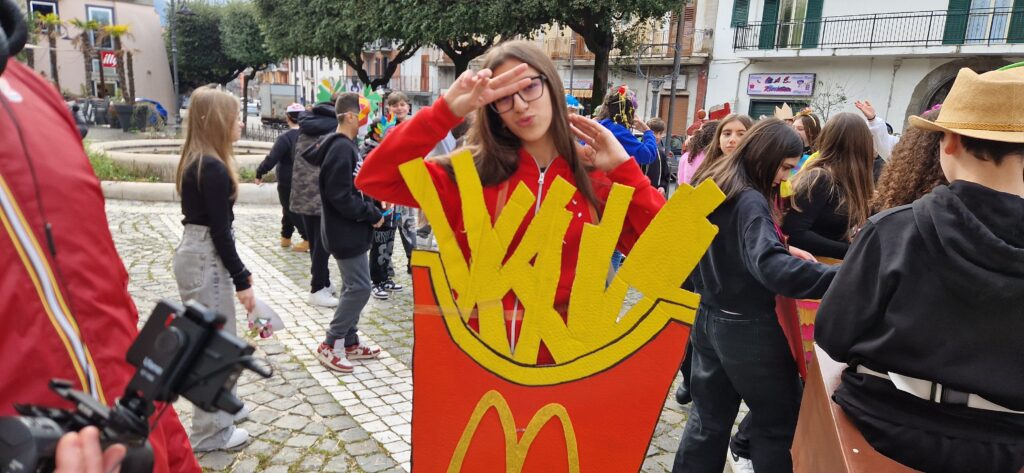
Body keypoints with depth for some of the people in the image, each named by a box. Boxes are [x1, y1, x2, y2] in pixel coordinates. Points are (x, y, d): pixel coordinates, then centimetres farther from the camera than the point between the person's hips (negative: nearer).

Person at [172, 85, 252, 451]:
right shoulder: (213, 168, -20)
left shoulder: (196, 161, 10)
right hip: (206, 259, -10)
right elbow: (219, 231, -20)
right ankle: (212, 431, 15)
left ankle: (219, 406, 38)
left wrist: (238, 269, 20)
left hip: (196, 253, 10)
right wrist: (241, 281, -14)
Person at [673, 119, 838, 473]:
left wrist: (783, 247, 12)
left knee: (709, 417, 18)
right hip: (745, 327, -8)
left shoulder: (710, 185, 6)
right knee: (778, 422, 10)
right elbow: (770, 266, -36)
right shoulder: (748, 200, -22)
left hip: (708, 317, 8)